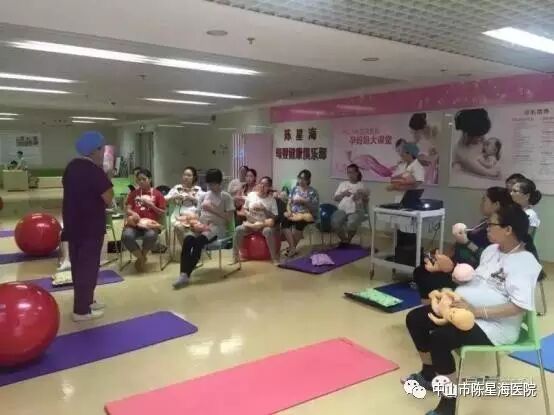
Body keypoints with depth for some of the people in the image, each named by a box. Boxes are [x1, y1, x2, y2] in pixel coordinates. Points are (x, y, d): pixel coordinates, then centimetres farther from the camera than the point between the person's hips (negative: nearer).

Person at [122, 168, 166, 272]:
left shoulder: (157, 194, 9)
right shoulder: (134, 193, 15)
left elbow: (163, 213, 7)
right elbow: (128, 209, 10)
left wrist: (151, 205, -7)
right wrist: (133, 213, -13)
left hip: (151, 224, -2)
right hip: (135, 223, 2)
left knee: (151, 236, -38)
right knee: (126, 236, -32)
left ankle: (142, 256, -4)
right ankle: (141, 257, -5)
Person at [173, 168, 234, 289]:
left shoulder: (226, 197, 2)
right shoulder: (203, 195, 17)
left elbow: (229, 218, -5)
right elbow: (198, 213, 16)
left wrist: (213, 210, -12)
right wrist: (195, 222, -6)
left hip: (217, 227, -4)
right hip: (202, 226, 4)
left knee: (198, 242, -33)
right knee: (187, 239, -29)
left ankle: (186, 275, -30)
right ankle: (183, 274, -34)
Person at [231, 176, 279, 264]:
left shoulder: (271, 199, -1)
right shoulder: (251, 195, 4)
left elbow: (274, 217, -3)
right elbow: (245, 209, 12)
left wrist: (264, 209, -18)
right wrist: (248, 214, -11)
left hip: (264, 224, -2)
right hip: (250, 223, 2)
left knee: (269, 231, -37)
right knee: (238, 229, -28)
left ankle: (275, 258, -28)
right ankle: (235, 257, -20)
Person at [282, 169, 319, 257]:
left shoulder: (313, 192, 3)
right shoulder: (294, 189, 14)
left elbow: (315, 208, -3)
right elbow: (289, 203, 9)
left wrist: (304, 201, -13)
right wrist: (289, 211, -11)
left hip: (307, 215, -3)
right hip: (294, 214, 3)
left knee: (299, 223, -37)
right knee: (284, 222, -30)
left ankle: (292, 247, -17)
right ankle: (292, 248, -27)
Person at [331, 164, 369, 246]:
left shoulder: (362, 186, 12)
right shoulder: (343, 184, 21)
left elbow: (366, 201, 10)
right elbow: (335, 198, 14)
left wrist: (361, 197, -11)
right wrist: (343, 194, -5)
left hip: (356, 211, -3)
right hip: (342, 209, 3)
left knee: (351, 224, -35)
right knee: (334, 223, -29)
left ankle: (348, 241, -5)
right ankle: (344, 240, -2)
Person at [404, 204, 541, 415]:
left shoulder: (525, 262, -16)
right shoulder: (491, 249, 10)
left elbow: (519, 306, -25)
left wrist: (476, 311, -29)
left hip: (493, 325, -9)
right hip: (461, 309, 9)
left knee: (439, 338, -31)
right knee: (414, 319, 3)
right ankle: (429, 374, 24)